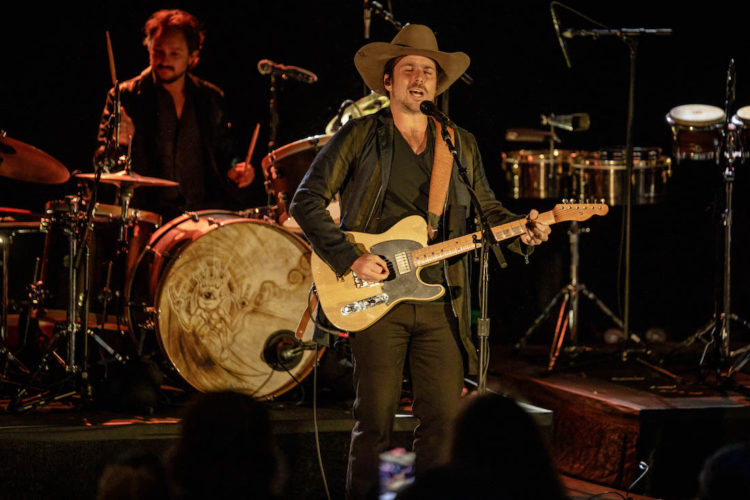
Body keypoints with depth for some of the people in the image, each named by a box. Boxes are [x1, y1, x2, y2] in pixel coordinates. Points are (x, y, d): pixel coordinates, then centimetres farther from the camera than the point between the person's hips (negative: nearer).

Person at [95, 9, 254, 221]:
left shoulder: (211, 98, 13)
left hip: (204, 216, 2)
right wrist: (119, 144, -22)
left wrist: (234, 171, 3)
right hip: (145, 216, -2)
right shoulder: (126, 96, 3)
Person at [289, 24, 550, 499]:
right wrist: (350, 259, -12)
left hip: (441, 301, 3)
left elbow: (487, 209, 22)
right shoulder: (359, 136, 3)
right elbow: (307, 201, -1)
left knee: (444, 421, 0)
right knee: (375, 422, -2)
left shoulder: (461, 144, 15)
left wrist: (520, 231, 0)